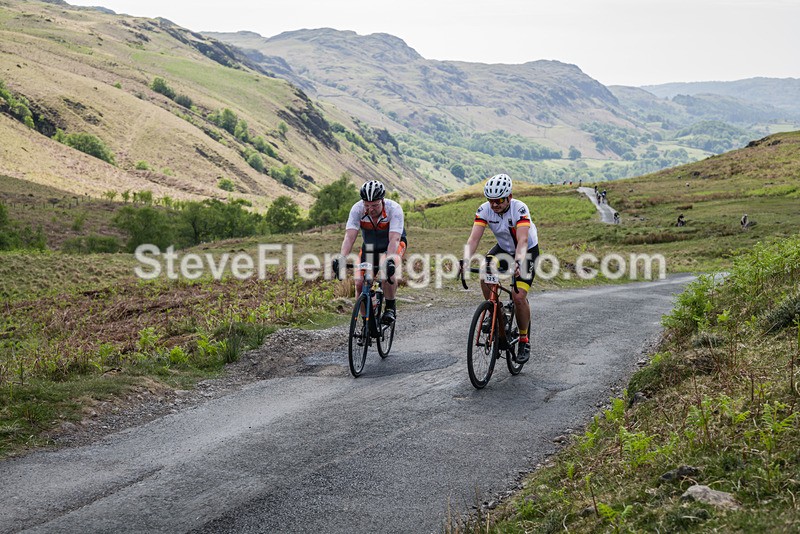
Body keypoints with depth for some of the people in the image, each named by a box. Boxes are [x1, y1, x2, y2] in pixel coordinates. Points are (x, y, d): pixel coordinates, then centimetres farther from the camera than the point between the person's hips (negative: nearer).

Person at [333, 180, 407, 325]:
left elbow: (394, 239, -41)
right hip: (370, 246, 3)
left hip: (393, 246, -3)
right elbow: (349, 236, -31)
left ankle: (391, 308, -14)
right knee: (360, 283, -13)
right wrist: (341, 258, -48)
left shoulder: (394, 209, -31)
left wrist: (389, 260, -57)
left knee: (387, 271, -34)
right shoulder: (357, 209, -24)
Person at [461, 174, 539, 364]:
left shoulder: (519, 209, -31)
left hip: (527, 252, -4)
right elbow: (474, 238, -28)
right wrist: (466, 260, -46)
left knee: (519, 296, -18)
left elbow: (523, 241, -41)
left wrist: (518, 264, -59)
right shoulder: (484, 210, -20)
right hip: (503, 249, 4)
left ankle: (524, 341, 2)